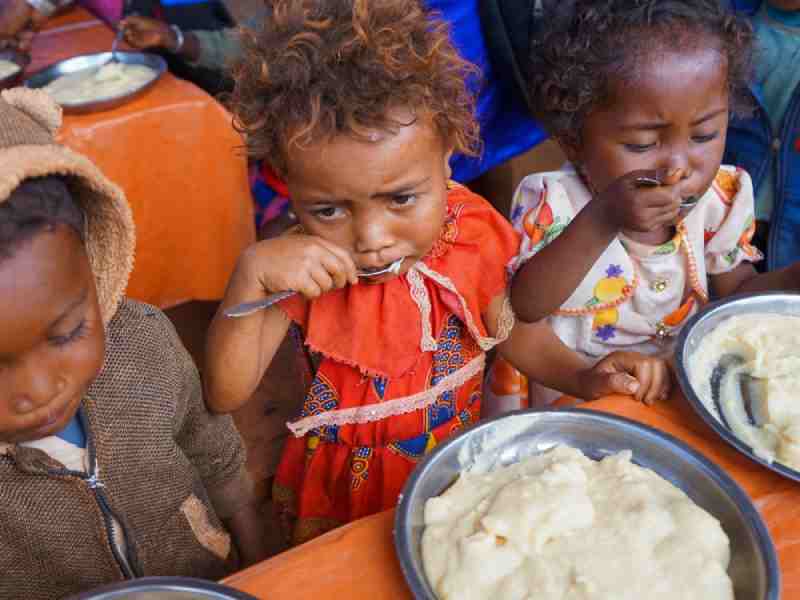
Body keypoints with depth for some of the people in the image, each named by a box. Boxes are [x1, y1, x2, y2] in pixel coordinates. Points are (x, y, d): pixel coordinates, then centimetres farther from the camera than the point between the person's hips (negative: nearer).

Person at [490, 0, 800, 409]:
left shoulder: (720, 197, -6)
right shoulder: (552, 205, -19)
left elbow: (737, 292, 7)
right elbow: (522, 309, -26)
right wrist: (601, 223, -37)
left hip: (682, 391, 3)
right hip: (562, 396, -3)